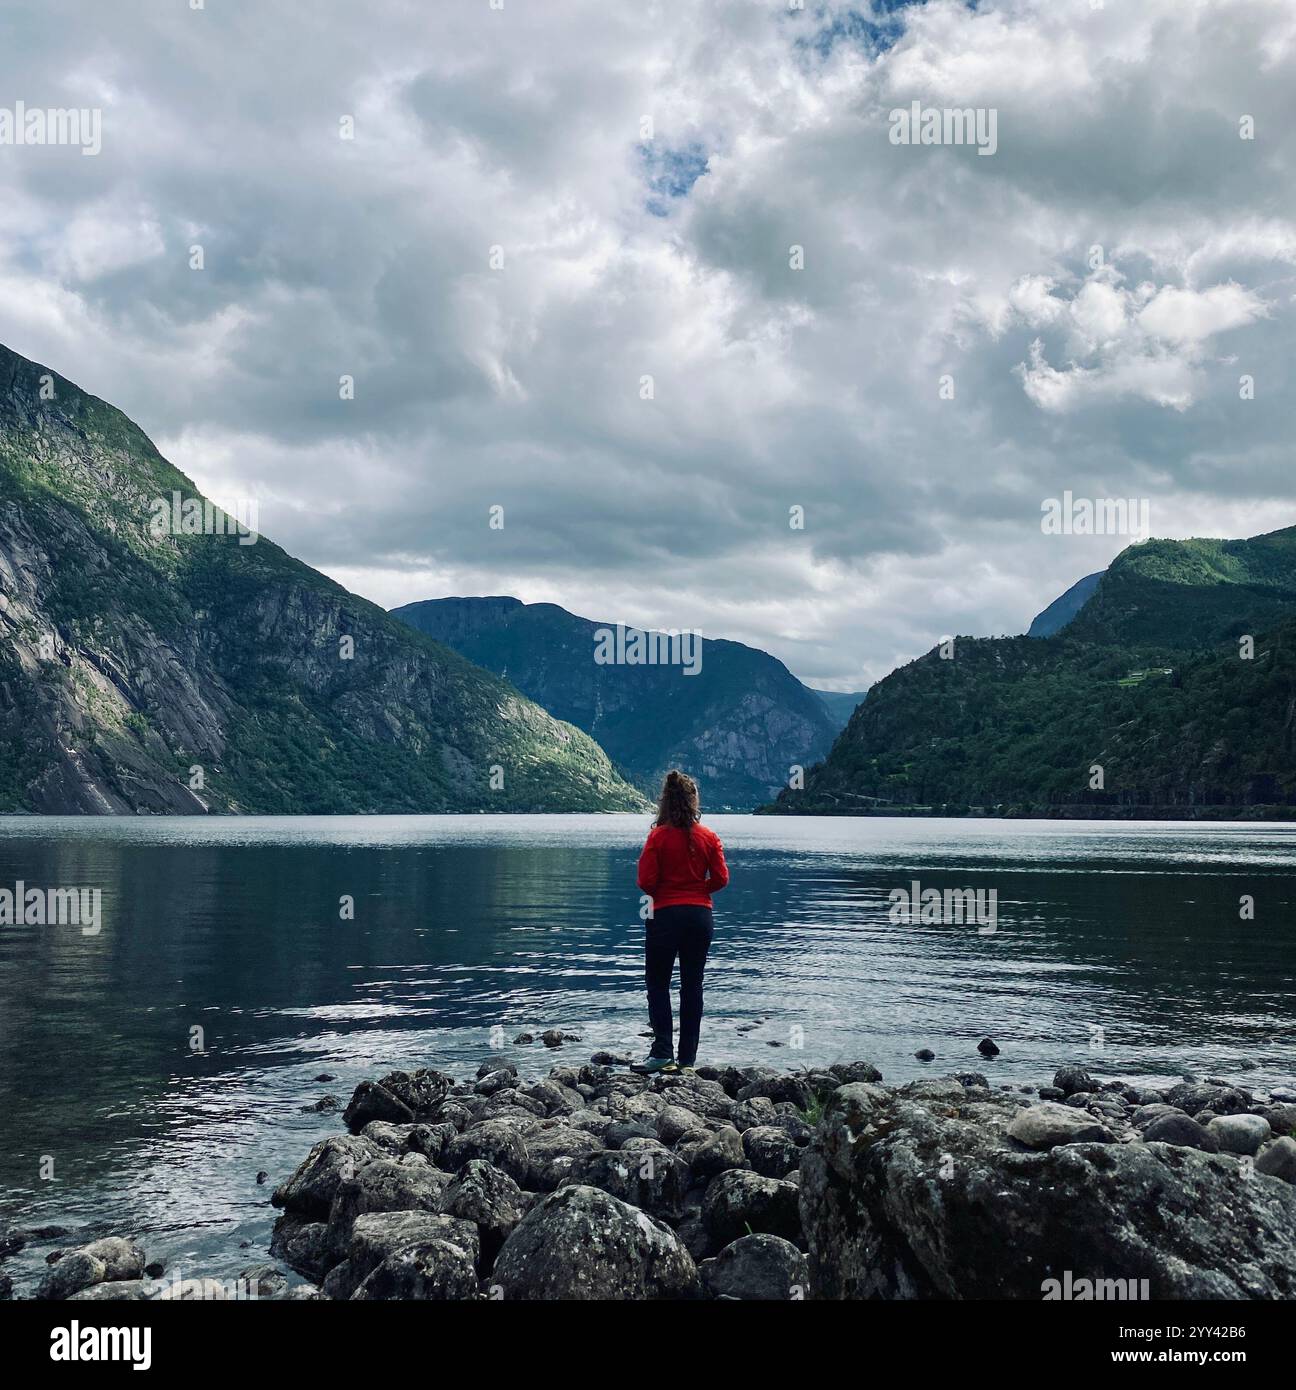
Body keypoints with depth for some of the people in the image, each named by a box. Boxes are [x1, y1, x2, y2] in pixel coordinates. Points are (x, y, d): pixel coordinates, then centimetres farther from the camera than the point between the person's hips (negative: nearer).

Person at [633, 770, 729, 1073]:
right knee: (692, 985, 9)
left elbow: (646, 881, -13)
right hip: (700, 915, 3)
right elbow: (720, 878, -1)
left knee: (658, 983, 7)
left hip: (665, 915, -3)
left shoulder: (659, 836, -10)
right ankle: (687, 1059, 11)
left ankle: (663, 1053, -4)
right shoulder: (709, 837, -1)